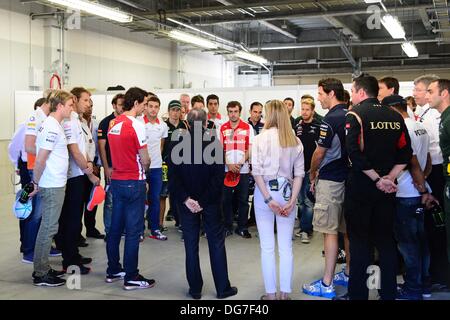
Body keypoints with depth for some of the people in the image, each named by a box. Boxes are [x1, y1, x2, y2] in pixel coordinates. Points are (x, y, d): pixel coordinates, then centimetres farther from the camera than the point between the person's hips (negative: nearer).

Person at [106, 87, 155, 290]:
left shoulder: (113, 124, 8)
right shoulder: (136, 125, -15)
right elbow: (145, 160, -12)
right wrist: (144, 170, 9)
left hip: (116, 180, 8)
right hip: (134, 182, -8)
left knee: (115, 227, 14)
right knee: (133, 231, -2)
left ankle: (113, 271, 23)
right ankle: (131, 277, 4)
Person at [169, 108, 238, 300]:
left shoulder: (178, 144, -6)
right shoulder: (215, 143, -10)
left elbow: (173, 175, -11)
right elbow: (219, 176, -16)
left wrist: (186, 199, -12)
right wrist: (204, 201, -13)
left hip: (187, 202, 1)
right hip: (211, 201, -1)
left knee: (191, 245, 9)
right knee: (217, 243, 9)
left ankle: (195, 289, 15)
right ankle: (223, 288, 14)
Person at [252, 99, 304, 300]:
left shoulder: (261, 138, -5)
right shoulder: (295, 141, 5)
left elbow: (257, 172, -11)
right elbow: (299, 174, 1)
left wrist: (268, 199, -11)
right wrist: (292, 201, -2)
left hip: (265, 192, -3)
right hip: (287, 193, 3)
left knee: (267, 247, 5)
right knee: (286, 247, 9)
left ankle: (271, 293, 10)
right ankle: (285, 293, 14)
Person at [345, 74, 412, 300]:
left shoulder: (355, 114, -9)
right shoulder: (395, 116, 7)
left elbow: (354, 152, -20)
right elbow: (406, 152, 4)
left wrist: (377, 179, -15)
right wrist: (389, 177, -2)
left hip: (360, 187, -5)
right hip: (387, 188, 5)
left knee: (359, 241, 3)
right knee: (386, 239, 12)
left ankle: (358, 293, 9)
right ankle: (389, 293, 20)